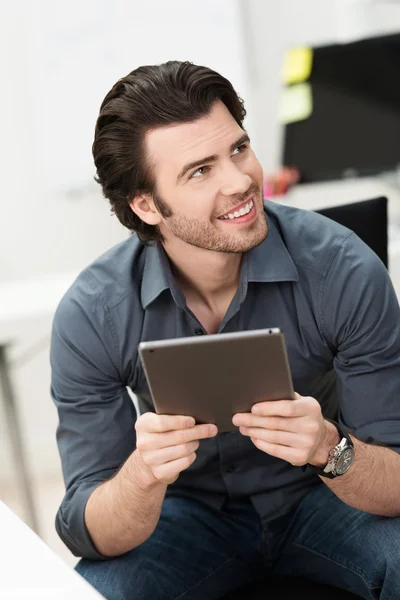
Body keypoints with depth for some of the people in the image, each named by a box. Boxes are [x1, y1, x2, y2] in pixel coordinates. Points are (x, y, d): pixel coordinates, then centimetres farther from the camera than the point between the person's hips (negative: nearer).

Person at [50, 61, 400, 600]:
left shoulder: (345, 272, -23)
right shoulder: (91, 316, -20)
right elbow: (92, 536, -18)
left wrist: (330, 450, -41)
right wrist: (143, 475, -40)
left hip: (321, 494, 0)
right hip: (190, 510, 0)